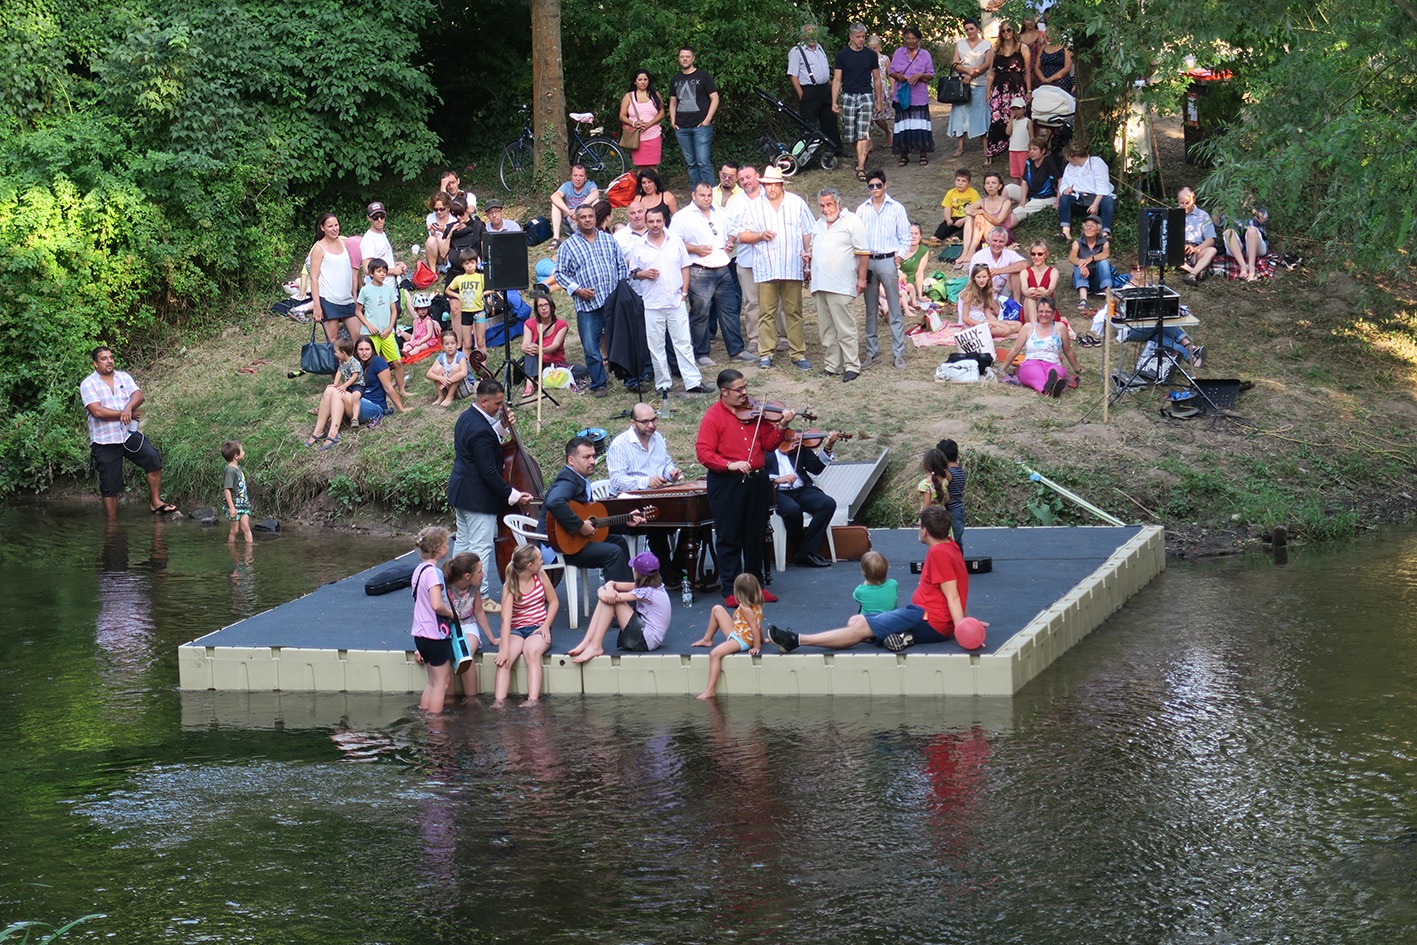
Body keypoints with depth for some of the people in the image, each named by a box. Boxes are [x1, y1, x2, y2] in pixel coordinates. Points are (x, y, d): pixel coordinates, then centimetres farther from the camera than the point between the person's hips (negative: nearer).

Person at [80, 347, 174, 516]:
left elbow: (138, 395, -5)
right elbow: (97, 411, -17)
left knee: (153, 457, -18)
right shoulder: (88, 384, -4)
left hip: (129, 434, 3)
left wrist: (129, 408, -28)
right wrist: (129, 415, -13)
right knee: (109, 487, 2)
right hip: (104, 441, -3)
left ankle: (156, 501, -9)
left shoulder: (124, 377, 10)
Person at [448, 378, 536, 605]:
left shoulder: (467, 417, 5)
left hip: (461, 492, 11)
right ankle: (480, 597, 1)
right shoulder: (481, 430, -26)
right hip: (478, 498, -11)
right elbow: (488, 472, -25)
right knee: (481, 547, -3)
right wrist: (513, 495, -20)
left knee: (463, 542, 18)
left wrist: (500, 428, 6)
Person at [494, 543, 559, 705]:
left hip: (538, 628, 1)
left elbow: (554, 602, 12)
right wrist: (505, 649, -33)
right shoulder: (509, 586, -11)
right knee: (504, 659, -31)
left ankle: (533, 700, -44)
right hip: (516, 630, -1)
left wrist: (546, 626, -5)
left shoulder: (540, 576, 1)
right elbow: (506, 618, -22)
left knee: (532, 650, -34)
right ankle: (499, 702, -37)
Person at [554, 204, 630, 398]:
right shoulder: (568, 246, 3)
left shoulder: (609, 240, 11)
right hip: (587, 305, -2)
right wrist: (577, 290, -10)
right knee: (591, 347, -2)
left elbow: (622, 266, 15)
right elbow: (560, 273, 2)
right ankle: (598, 384, 10)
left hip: (614, 301, 2)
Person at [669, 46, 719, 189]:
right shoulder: (675, 80, 16)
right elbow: (673, 102, 23)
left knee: (703, 162, -11)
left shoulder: (703, 76, 1)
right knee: (690, 163, 7)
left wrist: (707, 120, -9)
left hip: (700, 125, -5)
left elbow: (715, 98, -1)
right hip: (682, 128, 5)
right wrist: (673, 121, 8)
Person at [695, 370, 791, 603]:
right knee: (729, 538, 1)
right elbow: (703, 453, -14)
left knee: (756, 536, 12)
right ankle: (731, 590, 7)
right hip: (726, 484, -5)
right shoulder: (713, 416, -7)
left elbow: (768, 444, 9)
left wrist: (781, 427, -8)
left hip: (756, 481, 5)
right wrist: (729, 465, -24)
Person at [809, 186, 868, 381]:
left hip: (841, 286, -7)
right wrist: (811, 269, 16)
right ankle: (830, 365, 15)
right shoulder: (819, 224, 18)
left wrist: (861, 278, -10)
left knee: (845, 329, -8)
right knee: (826, 329, 9)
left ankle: (852, 366, -5)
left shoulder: (852, 222, -4)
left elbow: (863, 253, -6)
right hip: (820, 285, 7)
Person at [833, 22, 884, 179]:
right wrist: (834, 102, -5)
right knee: (849, 134, 5)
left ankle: (861, 168, -16)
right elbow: (837, 79, 2)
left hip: (866, 96, 0)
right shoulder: (842, 55, 2)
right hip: (848, 96, 0)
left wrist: (879, 100, 13)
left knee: (863, 134, -12)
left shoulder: (870, 55, 5)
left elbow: (877, 79, 14)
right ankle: (862, 154, 34)